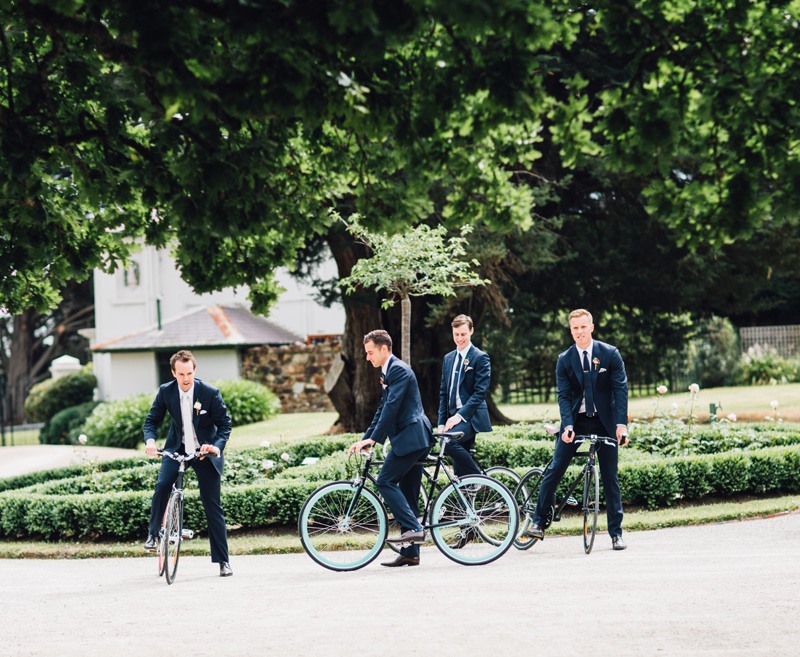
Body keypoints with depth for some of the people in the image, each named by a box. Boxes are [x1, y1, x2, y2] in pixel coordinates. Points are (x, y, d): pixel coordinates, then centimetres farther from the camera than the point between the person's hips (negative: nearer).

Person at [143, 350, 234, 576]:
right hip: (176, 448, 1)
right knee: (162, 485, -27)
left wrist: (217, 446, -28)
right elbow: (152, 419, -2)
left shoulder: (210, 393, -17)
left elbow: (225, 423, -10)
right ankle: (153, 534, -6)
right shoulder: (166, 392, -10)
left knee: (213, 507, -1)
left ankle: (223, 561, 7)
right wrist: (150, 440, -22)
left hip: (205, 451, -1)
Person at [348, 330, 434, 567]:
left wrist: (373, 439, -21)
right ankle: (410, 553, 8)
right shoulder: (388, 372, 21)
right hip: (414, 439, 10)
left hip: (411, 436, -10)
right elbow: (383, 409, 24)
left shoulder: (398, 370, -11)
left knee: (386, 481, -14)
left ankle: (413, 528, -16)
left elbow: (391, 407, -19)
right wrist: (365, 439, 19)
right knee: (407, 493, 8)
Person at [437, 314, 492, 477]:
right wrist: (441, 422, 8)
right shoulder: (448, 359, 17)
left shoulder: (480, 357, -3)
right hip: (454, 417, 7)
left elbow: (480, 392, -11)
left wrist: (460, 415, -20)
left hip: (471, 416, -7)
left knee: (448, 442, -30)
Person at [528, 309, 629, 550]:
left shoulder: (610, 354, -5)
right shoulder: (565, 360, -1)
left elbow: (620, 389, -8)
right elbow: (563, 395, -6)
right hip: (576, 421, 1)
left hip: (604, 422, -1)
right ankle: (539, 521, -1)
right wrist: (567, 425, -21)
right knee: (555, 469, -8)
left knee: (610, 476, 2)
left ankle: (616, 533, 9)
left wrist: (621, 423, -18)